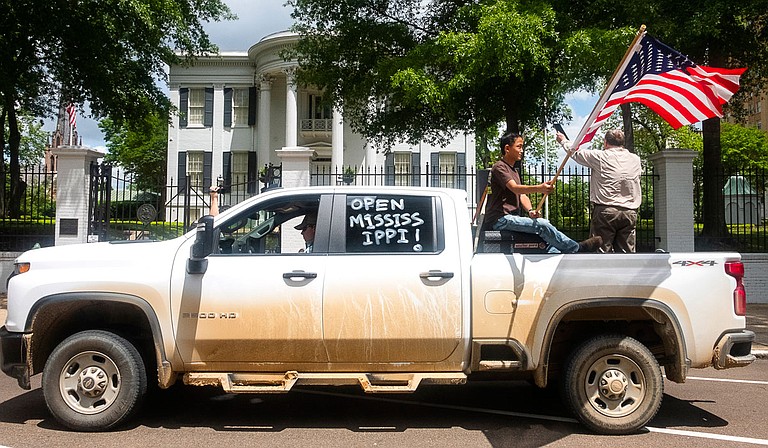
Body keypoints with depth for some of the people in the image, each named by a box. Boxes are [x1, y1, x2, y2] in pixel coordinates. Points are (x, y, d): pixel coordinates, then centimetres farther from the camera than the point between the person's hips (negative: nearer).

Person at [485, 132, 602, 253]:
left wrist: (530, 210, -7)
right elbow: (514, 188, -23)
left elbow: (522, 195, 15)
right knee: (542, 225, -21)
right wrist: (539, 188, -40)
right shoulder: (499, 167, -6)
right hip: (501, 219, -10)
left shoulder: (513, 171, 25)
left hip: (512, 218, 10)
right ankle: (576, 248, -11)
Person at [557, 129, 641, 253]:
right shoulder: (636, 159, 10)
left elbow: (576, 153, 9)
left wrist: (564, 141, 29)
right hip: (630, 213, 4)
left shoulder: (600, 157, -4)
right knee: (626, 252, 5)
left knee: (601, 251, -2)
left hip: (605, 211, -4)